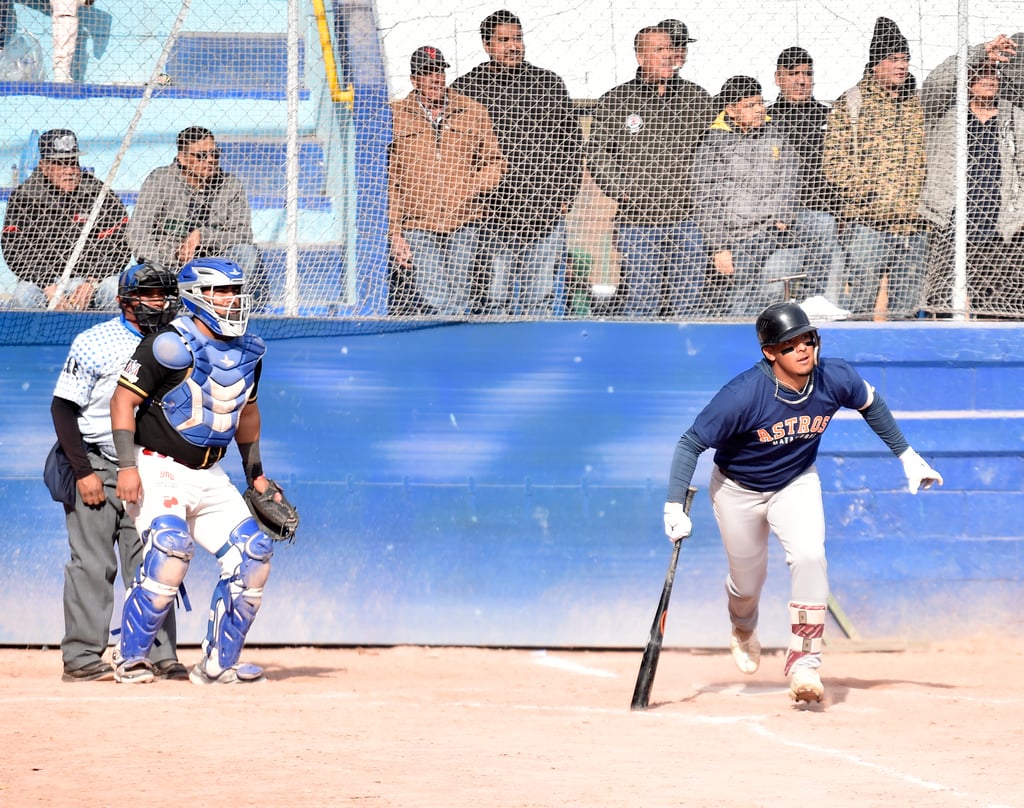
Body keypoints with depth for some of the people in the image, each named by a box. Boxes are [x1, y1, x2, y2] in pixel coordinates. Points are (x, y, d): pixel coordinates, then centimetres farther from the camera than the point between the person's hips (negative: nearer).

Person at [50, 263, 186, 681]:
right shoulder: (95, 343, -7)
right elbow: (63, 408, -8)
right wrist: (83, 471, -14)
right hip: (95, 467, -5)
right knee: (92, 564, -5)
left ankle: (159, 656, 3)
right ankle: (81, 658, -1)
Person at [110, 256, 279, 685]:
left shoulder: (248, 351, 8)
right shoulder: (171, 344, -15)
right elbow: (123, 399, -14)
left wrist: (255, 472, 23)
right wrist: (127, 465, -22)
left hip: (210, 476, 7)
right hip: (159, 468, -7)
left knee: (253, 555, -2)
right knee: (170, 547, -28)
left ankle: (218, 663, 9)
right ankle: (131, 658, -16)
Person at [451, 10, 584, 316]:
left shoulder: (549, 84, 10)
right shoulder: (465, 89, 3)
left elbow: (572, 142, 14)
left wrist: (565, 195, 6)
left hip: (545, 212, 2)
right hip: (494, 214, -2)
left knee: (539, 298, 3)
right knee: (496, 300, -3)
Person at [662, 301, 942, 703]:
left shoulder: (835, 379, -23)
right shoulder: (744, 394, -34)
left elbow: (870, 403, 1)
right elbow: (691, 443, -27)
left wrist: (906, 455, 6)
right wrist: (675, 506, -34)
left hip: (796, 484, 2)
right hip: (738, 489, -2)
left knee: (809, 555, -24)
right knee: (748, 580, 12)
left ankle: (804, 661, -15)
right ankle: (743, 631, 50)